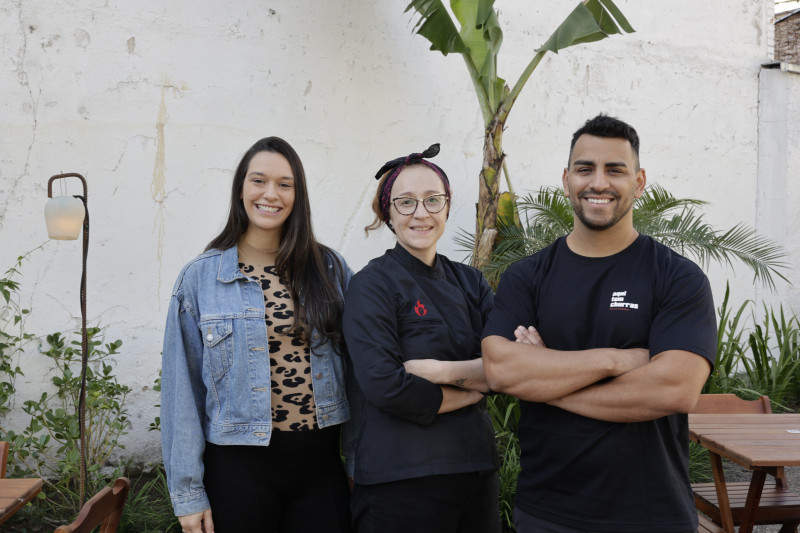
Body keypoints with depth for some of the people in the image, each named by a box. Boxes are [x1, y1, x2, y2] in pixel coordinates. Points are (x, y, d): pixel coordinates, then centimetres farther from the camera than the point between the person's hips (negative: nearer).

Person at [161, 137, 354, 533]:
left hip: (322, 460, 2)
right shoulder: (200, 277, -3)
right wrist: (187, 493, -4)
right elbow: (182, 390, -2)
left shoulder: (329, 269, 2)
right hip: (239, 466, -1)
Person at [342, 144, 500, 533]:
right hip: (401, 479, -5)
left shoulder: (469, 282, 8)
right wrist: (472, 389, -9)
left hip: (476, 468, 6)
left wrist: (442, 371, -17)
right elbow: (385, 387, -19)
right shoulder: (372, 285, -8)